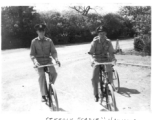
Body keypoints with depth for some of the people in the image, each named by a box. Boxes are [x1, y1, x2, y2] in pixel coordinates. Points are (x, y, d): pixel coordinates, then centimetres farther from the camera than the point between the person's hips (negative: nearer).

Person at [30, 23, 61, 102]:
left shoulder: (49, 41, 2)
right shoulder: (34, 41, -1)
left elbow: (53, 51, -2)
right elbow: (32, 54, -5)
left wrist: (56, 59, -23)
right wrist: (35, 61, -26)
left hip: (48, 61, 2)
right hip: (39, 62, -1)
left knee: (54, 73, -21)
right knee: (42, 75, -23)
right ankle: (43, 95, -9)